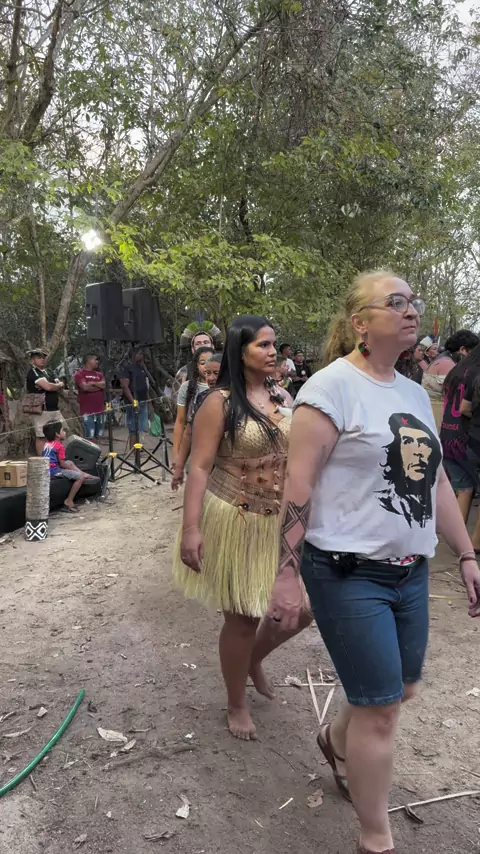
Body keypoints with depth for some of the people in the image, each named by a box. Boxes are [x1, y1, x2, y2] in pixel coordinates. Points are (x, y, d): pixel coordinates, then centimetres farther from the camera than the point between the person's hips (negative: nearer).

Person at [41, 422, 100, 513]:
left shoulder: (47, 444, 13)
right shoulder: (59, 446, -13)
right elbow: (62, 464, -12)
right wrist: (70, 468, 3)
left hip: (47, 469, 10)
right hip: (54, 471, -10)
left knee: (70, 462, 29)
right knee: (80, 477, -11)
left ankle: (86, 475, 27)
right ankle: (69, 501, -8)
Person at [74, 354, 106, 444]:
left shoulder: (99, 374, 17)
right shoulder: (79, 374, -2)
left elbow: (105, 385, 0)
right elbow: (85, 387, -17)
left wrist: (92, 383, -10)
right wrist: (99, 386, -3)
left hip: (99, 410, 6)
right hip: (88, 411, -6)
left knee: (97, 436, 11)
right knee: (89, 437, -10)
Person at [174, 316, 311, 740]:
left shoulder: (283, 398, 5)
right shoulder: (220, 403, -12)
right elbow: (200, 467, -16)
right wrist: (191, 528, -22)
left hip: (284, 521, 6)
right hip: (237, 522, -6)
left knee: (305, 604, 9)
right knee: (242, 619, 7)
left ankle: (255, 657, 40)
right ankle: (237, 705, 33)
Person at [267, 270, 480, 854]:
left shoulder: (415, 393, 10)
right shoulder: (332, 385, -13)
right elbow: (298, 482, -16)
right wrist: (288, 575, -17)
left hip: (410, 571, 8)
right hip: (349, 573, -7)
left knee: (401, 688, 20)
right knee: (380, 709, 2)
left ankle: (336, 741, 52)